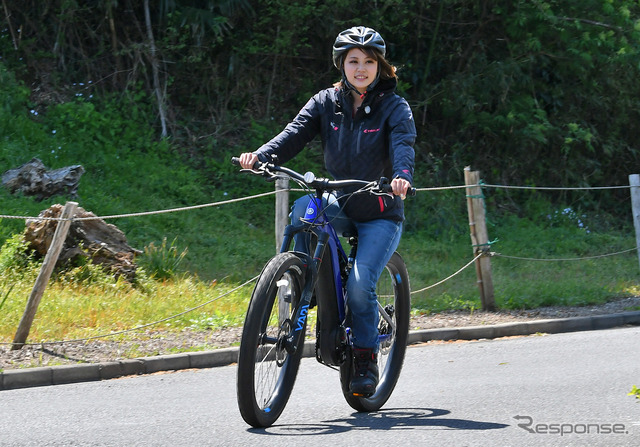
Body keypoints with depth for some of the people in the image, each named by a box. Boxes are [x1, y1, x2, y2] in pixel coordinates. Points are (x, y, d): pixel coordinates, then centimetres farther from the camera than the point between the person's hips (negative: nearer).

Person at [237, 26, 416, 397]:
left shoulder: (394, 107, -5)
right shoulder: (326, 103, 3)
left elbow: (403, 143, -23)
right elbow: (296, 133, -11)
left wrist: (402, 177, -46)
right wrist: (260, 156, -31)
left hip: (381, 215, -3)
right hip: (341, 206, 3)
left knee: (360, 282, -21)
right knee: (303, 207, -31)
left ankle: (366, 360, -3)